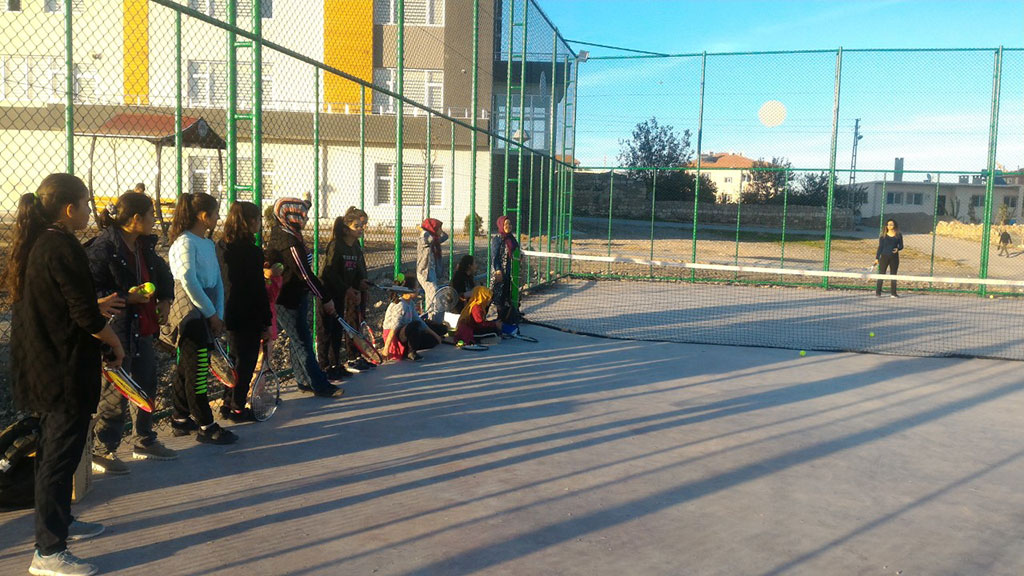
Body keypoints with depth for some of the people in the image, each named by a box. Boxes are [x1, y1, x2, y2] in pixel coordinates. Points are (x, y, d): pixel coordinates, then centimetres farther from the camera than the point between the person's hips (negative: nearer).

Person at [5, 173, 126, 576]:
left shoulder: (34, 245, 9)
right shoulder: (63, 248, -19)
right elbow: (86, 316, -21)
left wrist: (95, 308, 23)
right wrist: (115, 345, -5)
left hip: (41, 367, 10)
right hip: (66, 370, -10)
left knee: (52, 450, 22)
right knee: (61, 456, -1)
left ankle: (59, 521, 38)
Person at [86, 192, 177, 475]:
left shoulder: (145, 246, 9)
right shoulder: (103, 247, -17)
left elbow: (164, 273, 25)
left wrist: (165, 299, 8)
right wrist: (127, 297, -24)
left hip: (144, 330, 9)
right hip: (117, 332, -9)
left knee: (146, 386, 18)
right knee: (115, 393, -1)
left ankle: (144, 442, 33)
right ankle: (103, 451, 13)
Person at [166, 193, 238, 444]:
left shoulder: (208, 244, 14)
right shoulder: (185, 243, -12)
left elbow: (217, 281, 12)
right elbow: (189, 282, -18)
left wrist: (218, 314, 2)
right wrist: (212, 314, -13)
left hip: (206, 316, 9)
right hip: (191, 316, -9)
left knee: (187, 367, 15)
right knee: (197, 371, -5)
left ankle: (180, 420, 25)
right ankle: (205, 426, 0)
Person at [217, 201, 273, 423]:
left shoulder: (222, 246, 6)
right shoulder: (251, 251, -18)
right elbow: (259, 290, -18)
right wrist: (266, 323, -13)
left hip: (229, 313, 8)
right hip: (248, 317, -8)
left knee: (235, 358, 20)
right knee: (246, 362, 3)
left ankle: (229, 404, 28)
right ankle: (238, 408, 11)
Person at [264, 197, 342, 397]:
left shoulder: (281, 233, 4)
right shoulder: (289, 242, -24)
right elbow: (305, 274, -24)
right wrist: (326, 298, -20)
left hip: (295, 297, 11)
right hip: (288, 300, -11)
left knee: (299, 338, 17)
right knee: (303, 342, -4)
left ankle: (304, 381, 27)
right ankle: (320, 386, 1)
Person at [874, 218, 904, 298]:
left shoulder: (898, 235, 5)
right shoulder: (883, 236, 3)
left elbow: (901, 246, 9)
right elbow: (880, 247, 4)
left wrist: (897, 249, -15)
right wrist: (877, 258, -1)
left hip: (894, 257, 1)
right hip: (884, 256, -1)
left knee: (893, 275, 4)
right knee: (881, 274, -3)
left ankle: (893, 293, 10)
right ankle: (878, 292, 3)